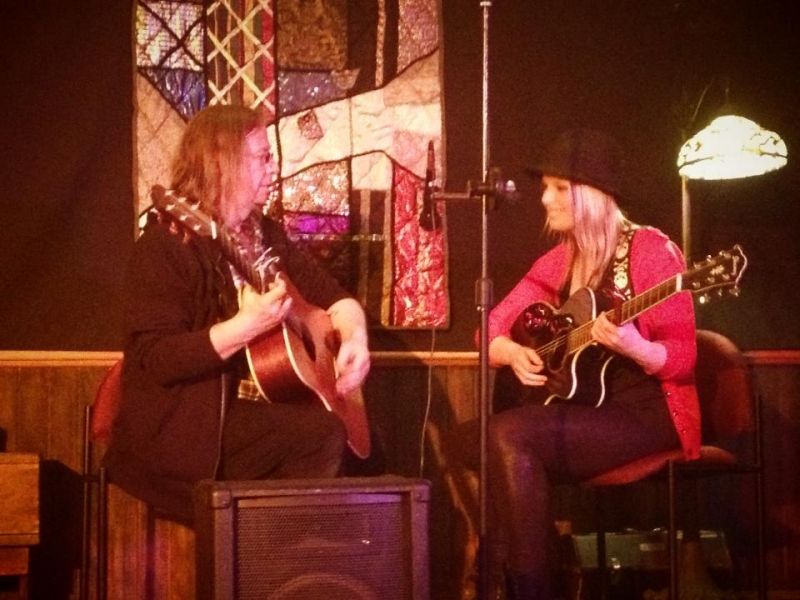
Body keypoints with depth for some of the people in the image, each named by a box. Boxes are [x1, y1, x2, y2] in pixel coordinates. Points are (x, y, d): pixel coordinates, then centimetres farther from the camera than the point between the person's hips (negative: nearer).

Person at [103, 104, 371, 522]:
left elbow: (332, 295, 21)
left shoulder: (264, 235, 14)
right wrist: (249, 326, -29)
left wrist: (354, 336, -2)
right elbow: (157, 360, -19)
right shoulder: (165, 247, -10)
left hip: (262, 412, 8)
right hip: (184, 431, -8)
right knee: (326, 436, -26)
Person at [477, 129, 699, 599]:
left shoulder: (649, 250, -9)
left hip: (647, 413, -7)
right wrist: (514, 353, -7)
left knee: (508, 435, -26)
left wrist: (634, 348, -33)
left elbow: (683, 357, -13)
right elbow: (492, 327, 14)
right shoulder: (558, 262, 12)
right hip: (580, 409, 7)